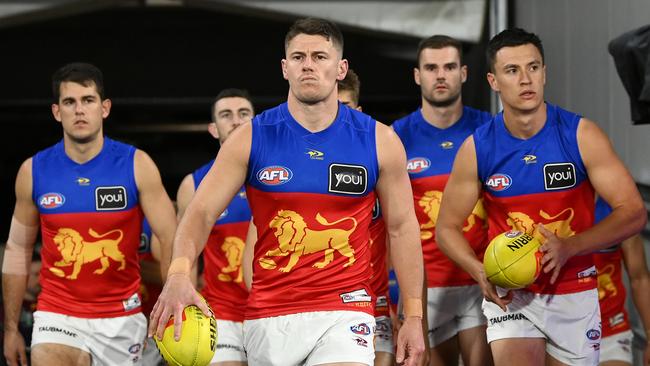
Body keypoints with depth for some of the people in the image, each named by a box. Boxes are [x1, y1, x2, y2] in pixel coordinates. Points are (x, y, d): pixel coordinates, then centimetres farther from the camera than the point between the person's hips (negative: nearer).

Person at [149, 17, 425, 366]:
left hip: (344, 311, -1)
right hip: (269, 315, 1)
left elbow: (402, 228, 8)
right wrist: (178, 274, -24)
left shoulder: (379, 141, 0)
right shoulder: (251, 138, -1)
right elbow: (201, 212, -4)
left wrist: (413, 316, 5)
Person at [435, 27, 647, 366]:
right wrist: (480, 272, -17)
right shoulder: (477, 148, -6)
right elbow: (447, 227, 3)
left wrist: (568, 247, -24)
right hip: (509, 295, -1)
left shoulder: (581, 135, -9)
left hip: (575, 294, 1)